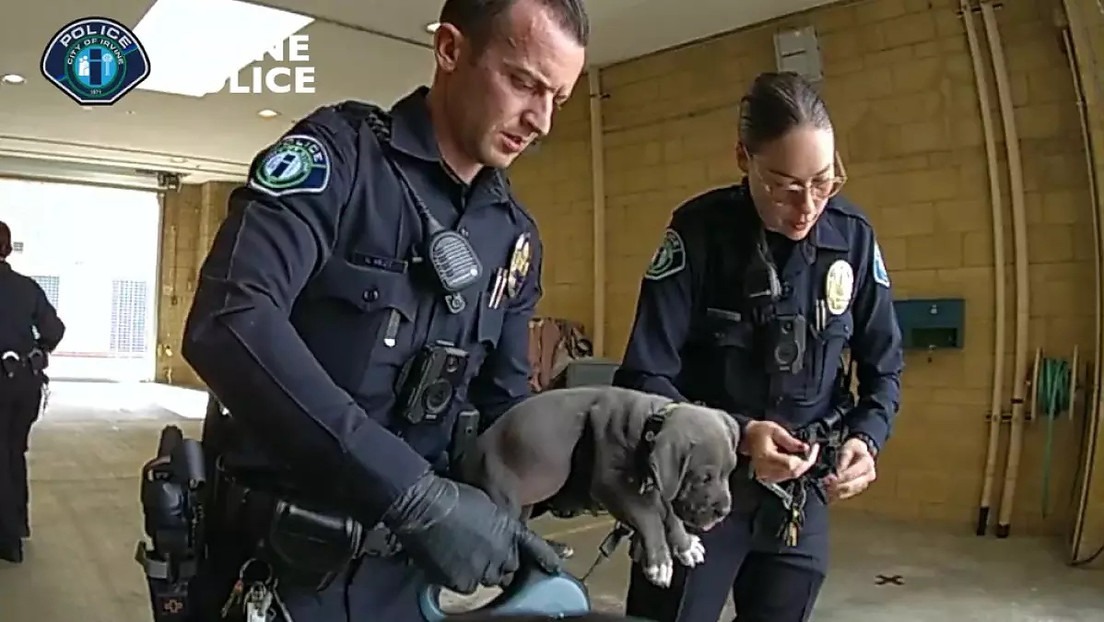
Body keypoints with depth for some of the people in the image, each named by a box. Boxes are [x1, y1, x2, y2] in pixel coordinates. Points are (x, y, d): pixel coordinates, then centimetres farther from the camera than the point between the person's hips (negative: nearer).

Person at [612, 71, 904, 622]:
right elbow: (644, 378, -17)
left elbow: (883, 367, 4)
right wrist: (736, 434, -30)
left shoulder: (854, 237, -5)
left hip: (802, 492, 4)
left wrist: (865, 437, -14)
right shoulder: (697, 231, -16)